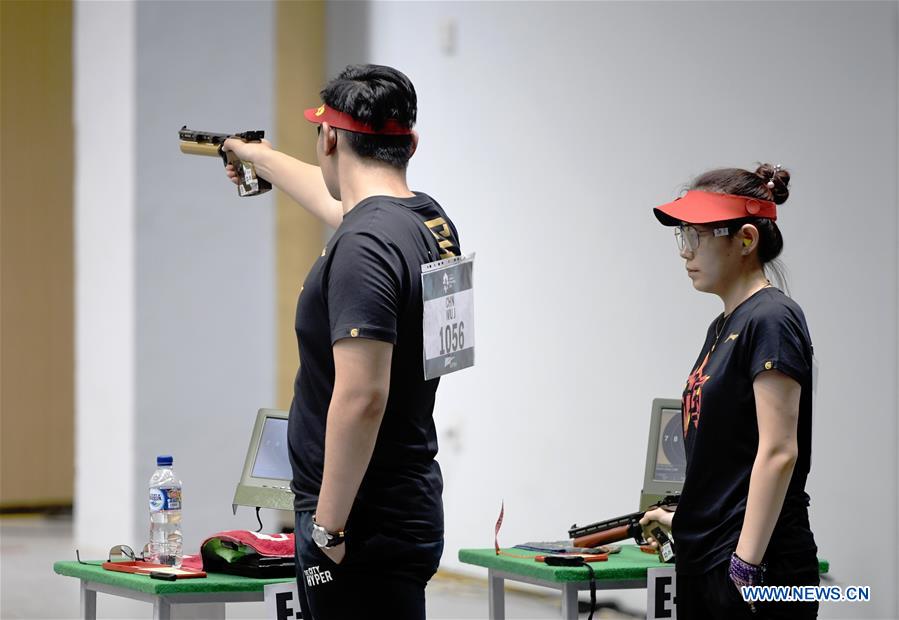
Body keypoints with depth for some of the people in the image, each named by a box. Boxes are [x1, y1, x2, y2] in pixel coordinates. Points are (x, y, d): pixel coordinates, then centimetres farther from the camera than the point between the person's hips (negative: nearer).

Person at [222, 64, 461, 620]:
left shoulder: (363, 248, -19)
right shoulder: (431, 222, 11)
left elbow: (361, 396, -26)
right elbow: (337, 199, 34)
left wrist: (329, 526, -19)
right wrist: (261, 158, 52)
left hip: (366, 530, -10)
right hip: (407, 511, 10)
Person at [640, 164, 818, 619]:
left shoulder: (770, 321, -12)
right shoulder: (724, 326, 16)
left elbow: (778, 452, -18)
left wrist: (747, 564, -22)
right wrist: (684, 520, 32)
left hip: (759, 569, -9)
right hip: (703, 564, 9)